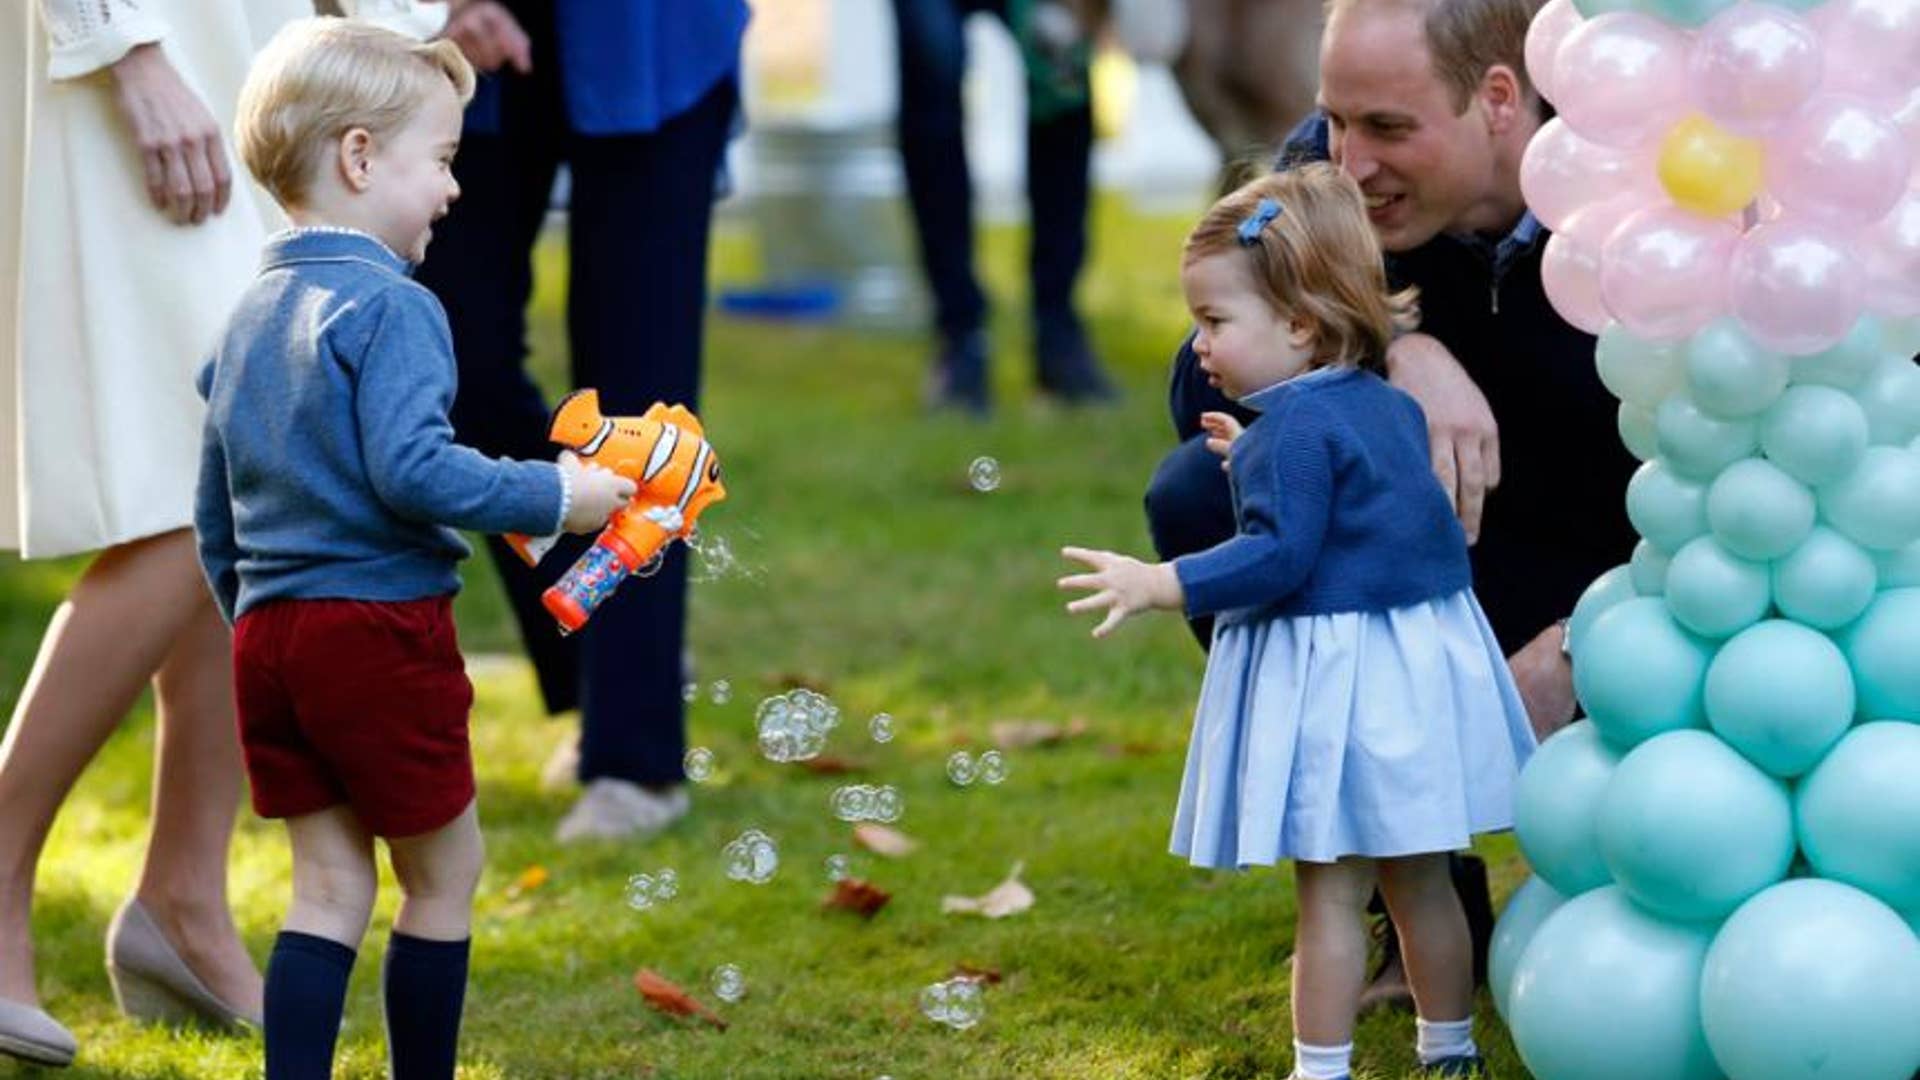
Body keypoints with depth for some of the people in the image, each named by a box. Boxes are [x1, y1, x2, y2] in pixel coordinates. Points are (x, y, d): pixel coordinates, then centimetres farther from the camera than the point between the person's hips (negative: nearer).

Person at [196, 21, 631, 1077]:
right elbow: (410, 470, -23)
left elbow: (213, 518, 19)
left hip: (267, 634, 8)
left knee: (330, 885, 10)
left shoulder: (250, 317, 15)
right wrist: (552, 496, -15)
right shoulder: (390, 309, -12)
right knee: (443, 873, 7)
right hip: (379, 630, -8)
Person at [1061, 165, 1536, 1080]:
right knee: (1418, 879, 17)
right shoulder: (1389, 407, 10)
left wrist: (1160, 584, -24)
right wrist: (1258, 462, 28)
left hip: (1334, 678, -9)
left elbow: (1282, 556, -24)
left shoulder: (1296, 428, -18)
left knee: (1329, 892, -1)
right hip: (1420, 655, 9)